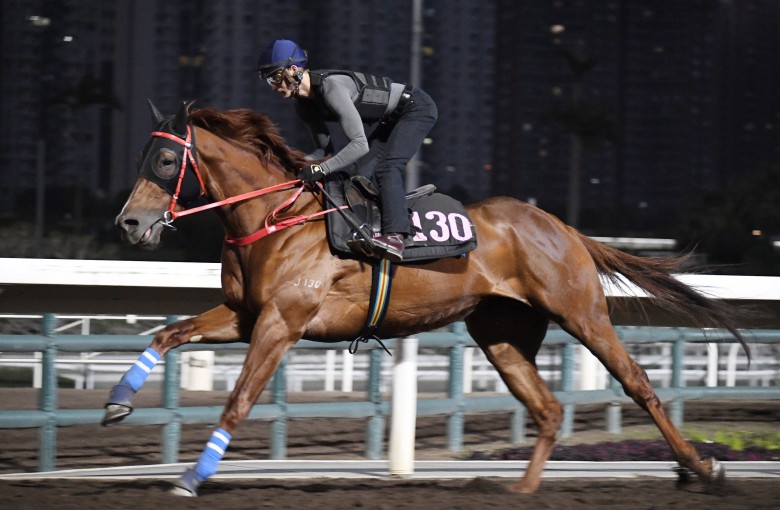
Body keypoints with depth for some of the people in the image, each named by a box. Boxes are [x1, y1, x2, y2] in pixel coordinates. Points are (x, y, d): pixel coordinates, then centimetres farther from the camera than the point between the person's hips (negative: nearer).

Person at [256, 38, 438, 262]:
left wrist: (323, 169, -39)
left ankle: (395, 236, -39)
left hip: (417, 108, -10)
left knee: (387, 167, -26)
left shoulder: (331, 87, -33)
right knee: (359, 172, 2)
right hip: (392, 120, 10)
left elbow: (360, 145, -36)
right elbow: (325, 149, 4)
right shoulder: (304, 106, -4)